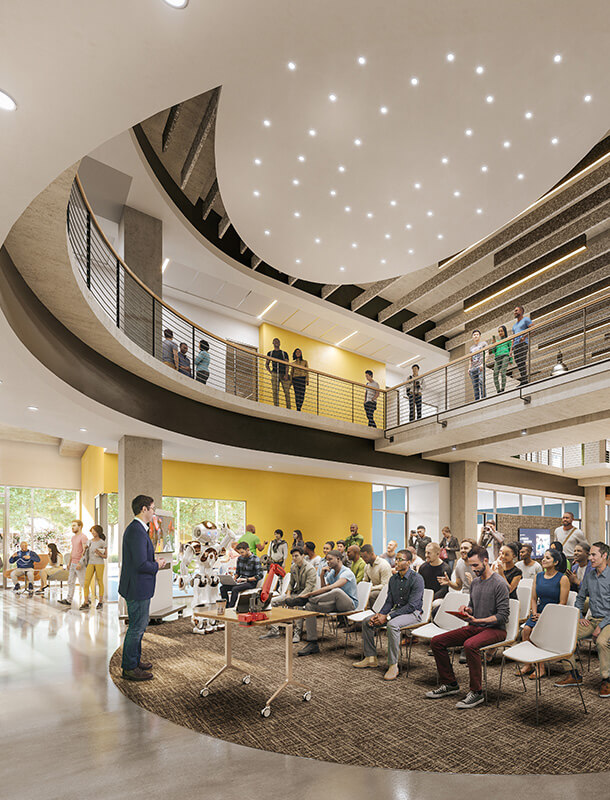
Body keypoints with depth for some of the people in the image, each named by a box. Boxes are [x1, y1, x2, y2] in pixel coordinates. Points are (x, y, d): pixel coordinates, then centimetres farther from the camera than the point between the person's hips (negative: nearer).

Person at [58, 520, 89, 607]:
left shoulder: (83, 537, -11)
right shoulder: (73, 537, 16)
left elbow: (84, 551, -17)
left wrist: (80, 563, -23)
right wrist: (69, 563, 21)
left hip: (80, 564, -8)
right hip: (73, 564, 9)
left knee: (83, 582, -2)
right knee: (70, 582, 8)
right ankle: (68, 600, 12)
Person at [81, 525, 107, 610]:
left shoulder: (102, 543, -3)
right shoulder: (90, 541, 10)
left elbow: (105, 556, 0)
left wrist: (100, 554, -18)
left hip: (99, 563, -4)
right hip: (90, 563, 4)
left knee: (100, 582, 3)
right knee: (86, 583, -6)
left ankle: (100, 601, 14)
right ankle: (86, 603, -3)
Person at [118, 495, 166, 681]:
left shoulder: (136, 528, 11)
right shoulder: (137, 532, -23)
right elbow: (141, 564, -28)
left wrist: (154, 562, 6)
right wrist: (157, 565, -11)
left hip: (139, 587, 11)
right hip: (137, 588, -11)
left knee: (139, 625, 21)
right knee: (136, 627, 2)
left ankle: (135, 660, 34)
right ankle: (129, 668, 14)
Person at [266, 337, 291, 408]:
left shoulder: (284, 353, 12)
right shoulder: (270, 353, 16)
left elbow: (287, 364, 4)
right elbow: (267, 364, 20)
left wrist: (286, 374, -9)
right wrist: (270, 372, 5)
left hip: (284, 374, 0)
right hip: (275, 374, 0)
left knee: (287, 391, -6)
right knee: (275, 391, -7)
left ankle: (288, 407, -4)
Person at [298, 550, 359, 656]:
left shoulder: (347, 573, -17)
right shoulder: (331, 573, 12)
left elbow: (331, 588, -31)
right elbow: (324, 589, 10)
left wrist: (309, 594, -33)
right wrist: (322, 576, -5)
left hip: (350, 604, -8)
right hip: (335, 604, 8)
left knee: (337, 591, -40)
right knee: (309, 607, -12)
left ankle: (308, 599, -26)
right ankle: (313, 644, -11)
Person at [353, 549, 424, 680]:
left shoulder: (417, 579, -16)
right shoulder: (393, 579, 8)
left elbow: (412, 605, -21)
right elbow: (389, 602, 10)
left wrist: (388, 617, -24)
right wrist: (380, 615, -11)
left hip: (413, 613, -8)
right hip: (396, 610, 8)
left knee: (392, 624, -37)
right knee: (366, 621, -3)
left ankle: (393, 665, -28)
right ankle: (371, 658, 5)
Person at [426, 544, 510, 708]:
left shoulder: (500, 584, -12)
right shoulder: (475, 582, 13)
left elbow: (502, 615, -16)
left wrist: (478, 620, -24)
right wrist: (467, 609, 0)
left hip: (495, 629, -8)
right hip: (474, 627, 8)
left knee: (470, 645, -38)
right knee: (437, 642, -6)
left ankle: (477, 692, -23)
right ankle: (449, 684, 7)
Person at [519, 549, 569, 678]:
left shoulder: (562, 579, -6)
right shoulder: (538, 576, 12)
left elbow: (562, 603, -9)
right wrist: (535, 613, -3)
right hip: (539, 613, 5)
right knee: (526, 629, -22)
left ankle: (540, 667, -16)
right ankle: (528, 664, -12)